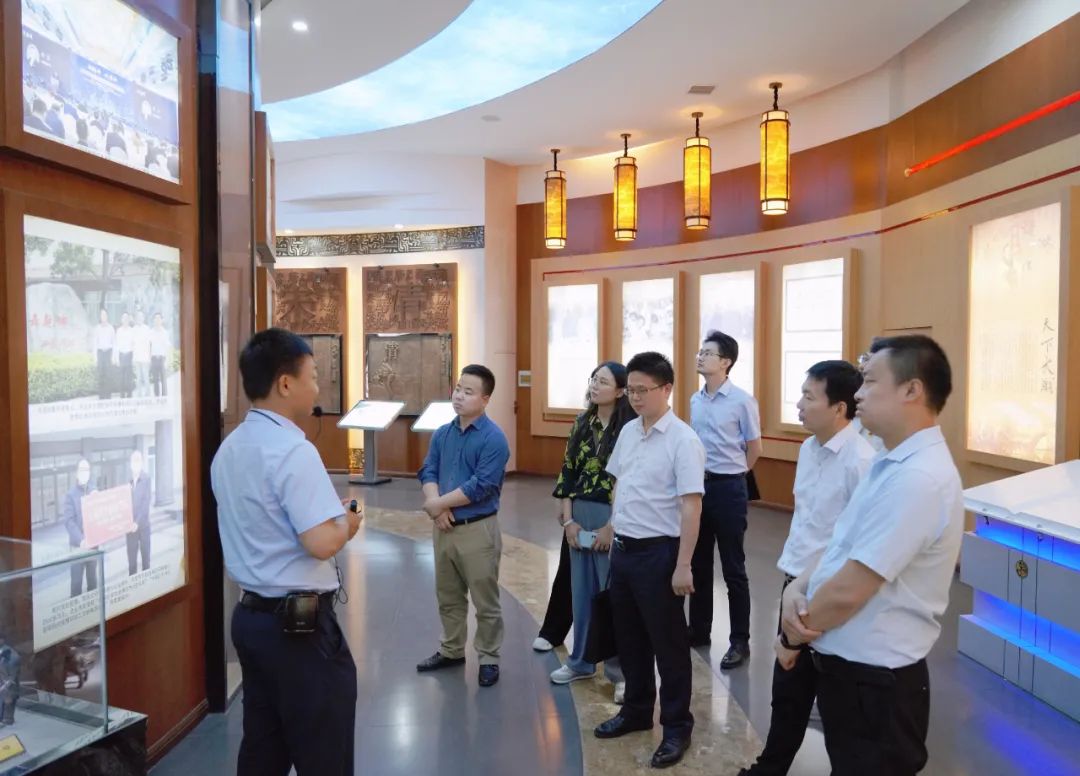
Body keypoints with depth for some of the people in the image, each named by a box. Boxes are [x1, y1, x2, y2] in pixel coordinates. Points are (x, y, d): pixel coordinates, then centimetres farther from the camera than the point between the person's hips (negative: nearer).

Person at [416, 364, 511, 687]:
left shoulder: (493, 438, -15)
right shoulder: (441, 433, 6)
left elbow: (481, 487, -21)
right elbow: (428, 472, 3)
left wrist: (439, 503, -14)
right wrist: (436, 506, -16)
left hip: (478, 529, -6)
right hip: (444, 526, 6)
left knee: (485, 602, 6)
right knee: (448, 597, 20)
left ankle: (489, 659, 22)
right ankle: (451, 650, 37)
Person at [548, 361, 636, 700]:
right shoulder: (582, 423, 7)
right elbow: (568, 472, 7)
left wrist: (612, 527, -14)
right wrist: (568, 519, 0)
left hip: (614, 518, -5)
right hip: (579, 515, 6)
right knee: (581, 590, 14)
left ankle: (622, 669, 18)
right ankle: (580, 661, 30)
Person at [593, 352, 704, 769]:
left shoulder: (682, 440, -16)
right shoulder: (627, 431, 6)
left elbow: (691, 507, -18)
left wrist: (683, 566, -20)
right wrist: (612, 532, 16)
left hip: (658, 552, -7)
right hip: (622, 549, 7)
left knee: (667, 642, 7)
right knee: (628, 637, 19)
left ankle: (676, 727, 24)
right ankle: (636, 710, 37)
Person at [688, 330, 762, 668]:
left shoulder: (742, 401, -12)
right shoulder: (695, 400, 6)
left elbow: (754, 448, -3)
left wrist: (730, 475, 7)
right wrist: (704, 474, 15)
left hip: (728, 488, -6)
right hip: (698, 485, 6)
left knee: (733, 568, 3)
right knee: (698, 563, 14)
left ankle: (740, 641, 15)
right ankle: (699, 630, 28)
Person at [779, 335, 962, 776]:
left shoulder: (917, 478, -26)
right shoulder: (892, 463, 8)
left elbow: (848, 590, -25)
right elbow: (842, 548, 12)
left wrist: (793, 636, -9)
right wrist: (797, 589, -7)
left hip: (874, 680, -9)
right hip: (849, 665, 9)